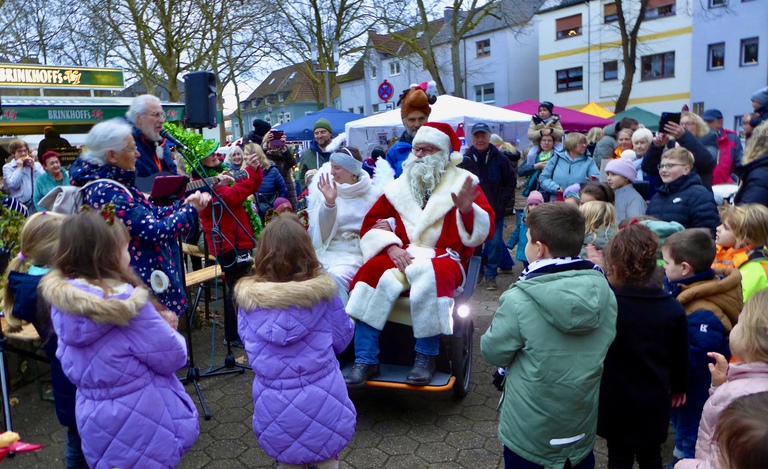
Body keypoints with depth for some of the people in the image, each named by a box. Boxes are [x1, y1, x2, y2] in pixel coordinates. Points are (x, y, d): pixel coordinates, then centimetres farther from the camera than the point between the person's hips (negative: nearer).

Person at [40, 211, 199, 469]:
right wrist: (165, 329, -1)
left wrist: (156, 322, -1)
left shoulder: (62, 298, -5)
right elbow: (173, 357, -20)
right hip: (141, 426, -6)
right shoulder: (125, 303, -28)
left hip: (95, 423, 7)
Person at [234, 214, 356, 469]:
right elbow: (342, 341, 1)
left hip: (277, 417, 1)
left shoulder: (248, 299, -8)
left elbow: (248, 342, 7)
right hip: (325, 412, -1)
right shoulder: (323, 293, -12)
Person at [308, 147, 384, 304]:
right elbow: (322, 233, -1)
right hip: (329, 252, 2)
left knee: (336, 276, -32)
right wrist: (329, 203, -15)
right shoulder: (328, 191, 8)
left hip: (359, 254, -2)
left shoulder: (374, 194, 3)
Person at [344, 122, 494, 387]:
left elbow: (484, 231, -2)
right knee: (371, 273, -26)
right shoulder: (399, 187, 16)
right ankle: (365, 361, -19)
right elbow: (371, 224, 10)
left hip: (443, 258, -3)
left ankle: (426, 358, -20)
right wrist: (391, 247, -9)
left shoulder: (463, 182, 8)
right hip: (401, 256, 3)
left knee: (429, 276, -36)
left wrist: (467, 210, -23)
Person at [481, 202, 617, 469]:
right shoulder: (604, 291, -11)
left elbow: (492, 352, -14)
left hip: (529, 428, -4)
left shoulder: (520, 300, -27)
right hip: (582, 422, 4)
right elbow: (603, 347, 4)